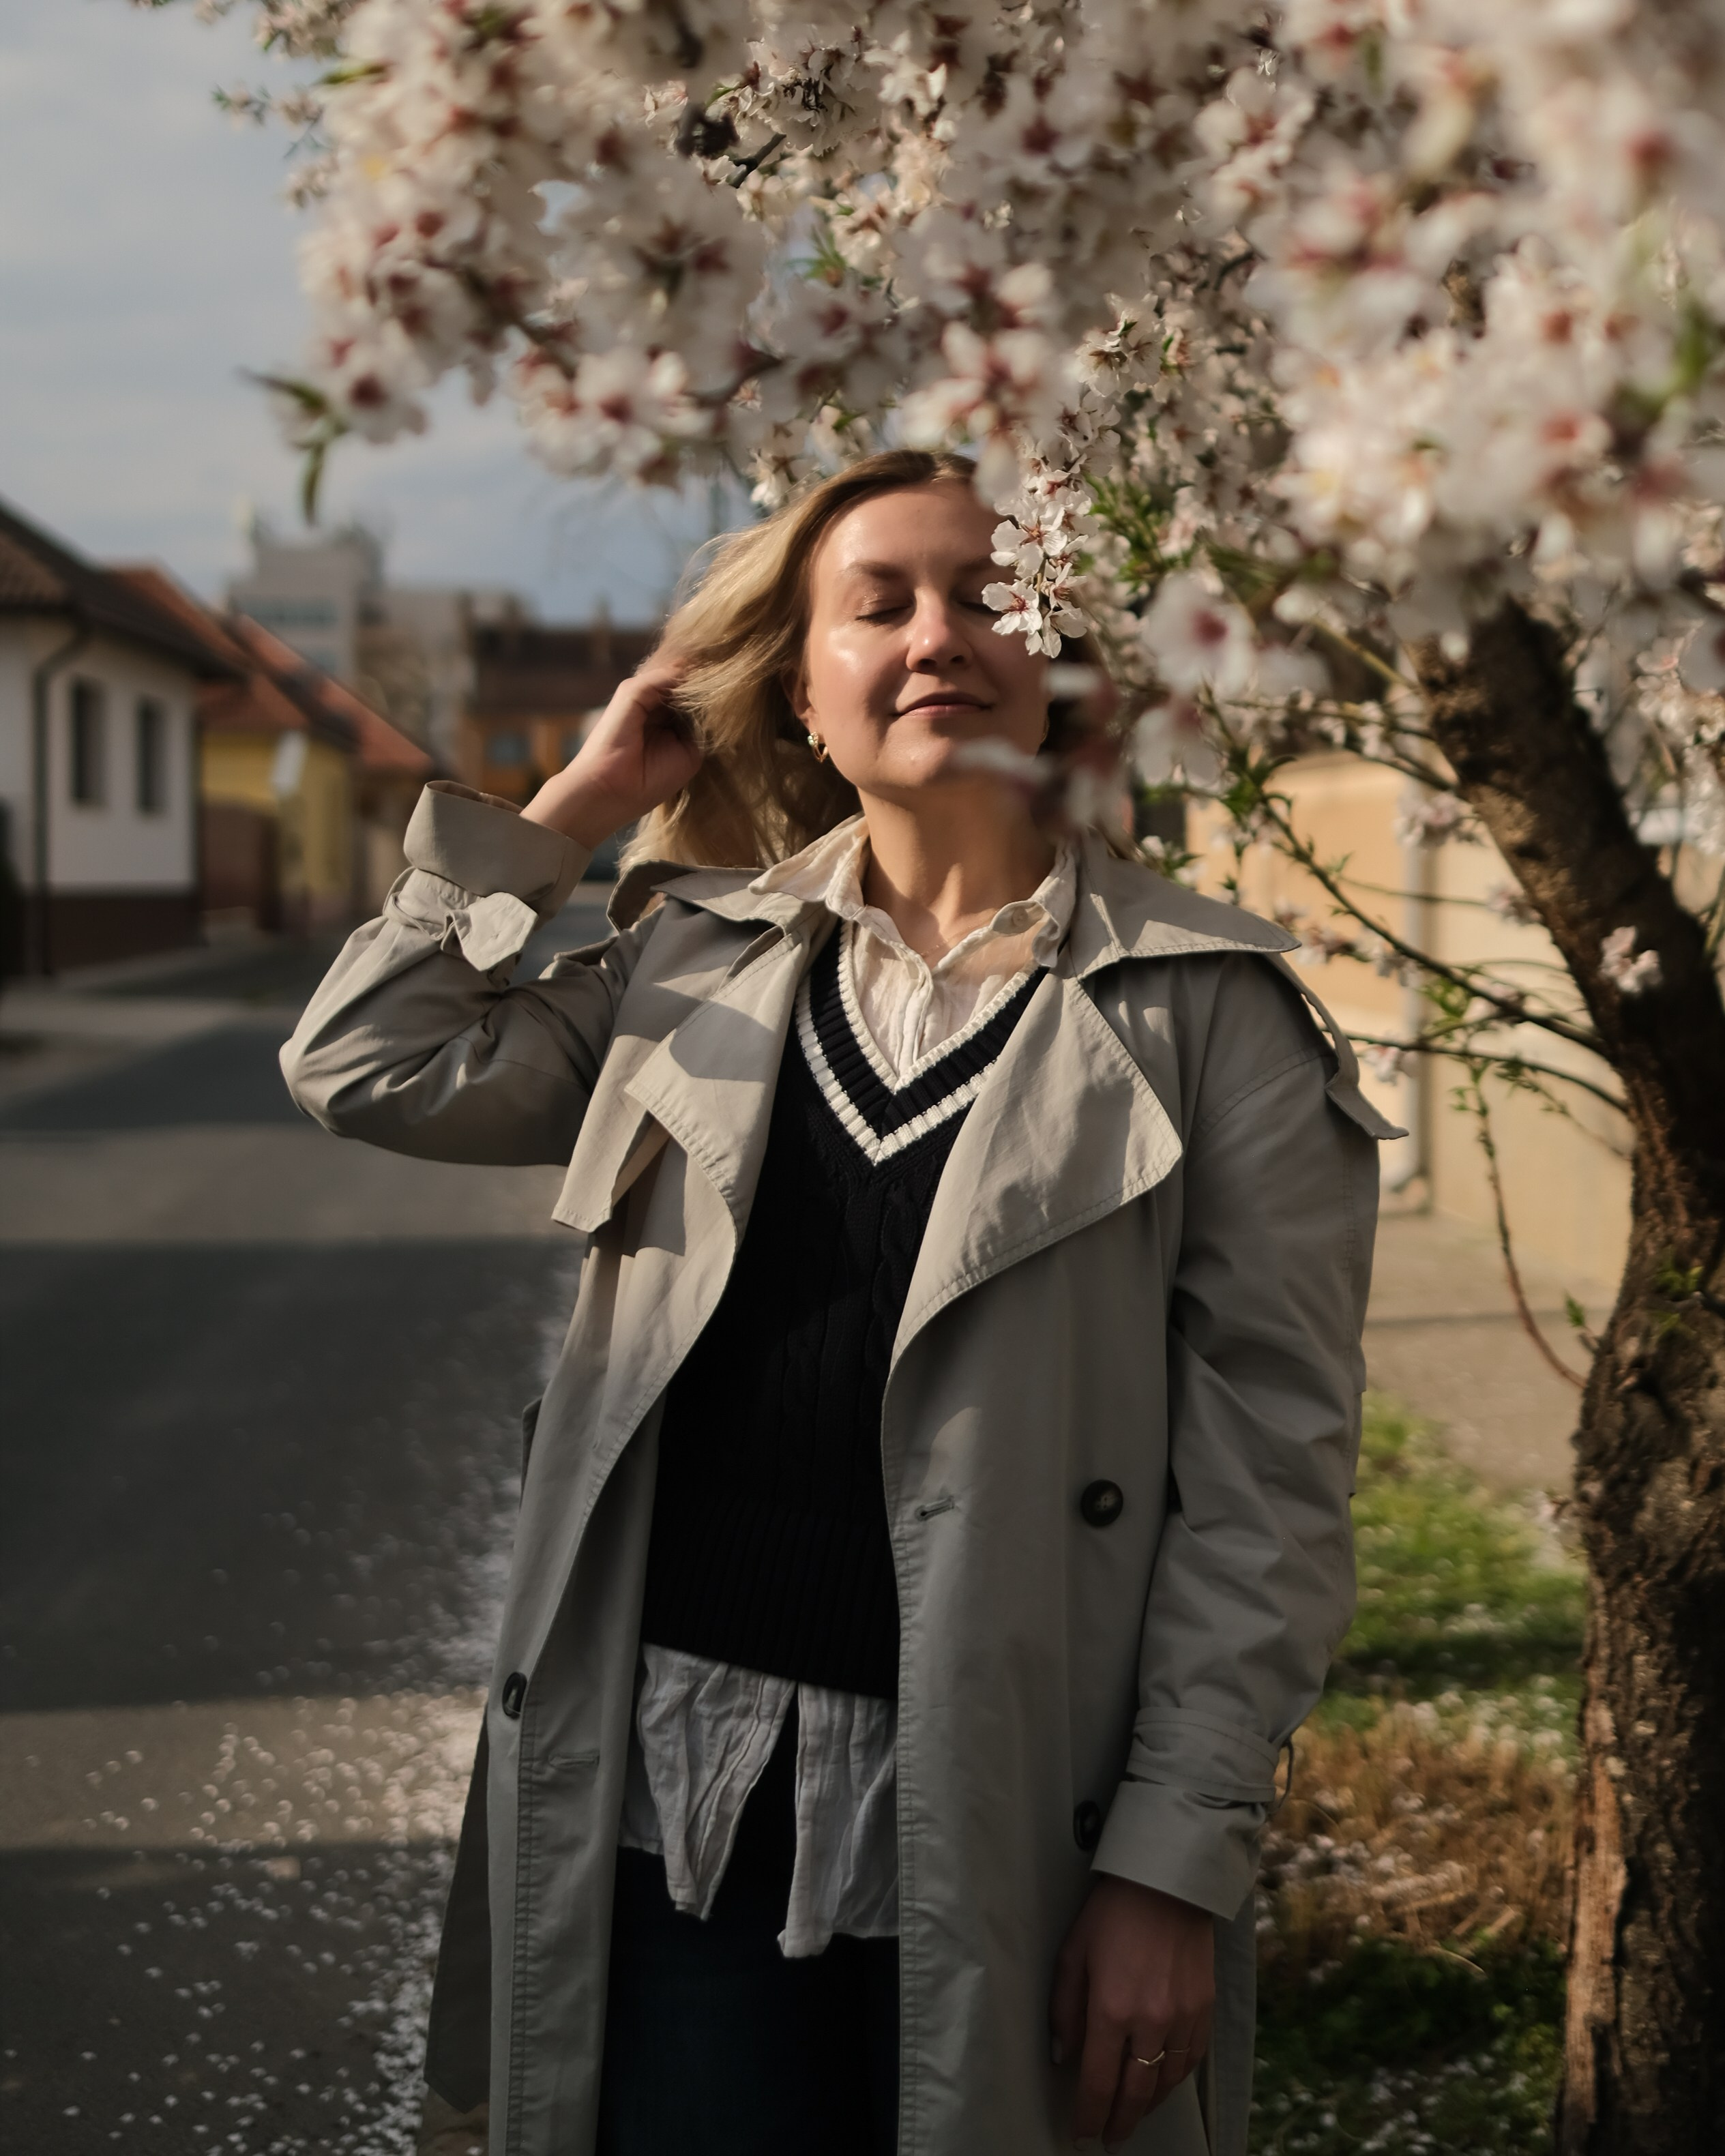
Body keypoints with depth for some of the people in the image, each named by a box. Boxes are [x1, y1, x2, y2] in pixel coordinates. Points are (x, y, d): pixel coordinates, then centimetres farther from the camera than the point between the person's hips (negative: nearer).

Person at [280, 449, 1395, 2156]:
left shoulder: (1201, 1007, -4)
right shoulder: (704, 957, 9)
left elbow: (1272, 1465, -7)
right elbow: (369, 1067, 4)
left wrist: (1178, 1861, -11)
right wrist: (581, 799, 5)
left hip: (999, 1827, -2)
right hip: (679, 1804, 3)